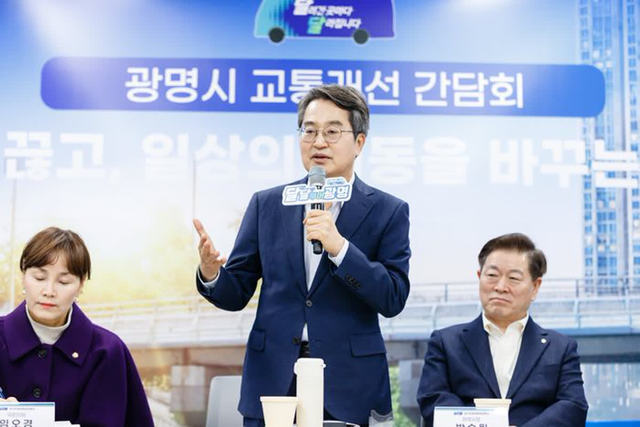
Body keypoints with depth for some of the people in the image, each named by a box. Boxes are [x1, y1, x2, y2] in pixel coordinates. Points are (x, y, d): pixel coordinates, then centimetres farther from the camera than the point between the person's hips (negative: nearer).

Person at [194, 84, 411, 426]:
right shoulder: (266, 204, 7)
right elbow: (236, 294, 8)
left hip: (347, 388, -1)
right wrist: (210, 274, -15)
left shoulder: (388, 211, 1)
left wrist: (339, 246, -20)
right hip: (272, 383, 2)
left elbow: (393, 299, -8)